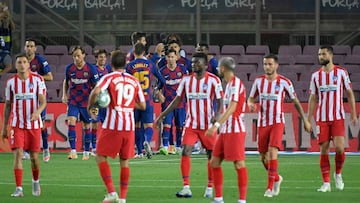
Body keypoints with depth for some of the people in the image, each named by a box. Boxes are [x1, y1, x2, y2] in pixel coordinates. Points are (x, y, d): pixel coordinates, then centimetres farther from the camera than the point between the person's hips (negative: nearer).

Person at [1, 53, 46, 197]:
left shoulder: (38, 79, -4)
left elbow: (43, 101, -9)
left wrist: (37, 112, -31)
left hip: (34, 124, 0)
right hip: (17, 124, 0)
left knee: (34, 156, 7)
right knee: (18, 154, -13)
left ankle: (36, 181, 35)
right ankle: (19, 189, -15)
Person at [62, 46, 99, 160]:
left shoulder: (91, 69, -8)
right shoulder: (69, 68, -1)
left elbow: (96, 86, -3)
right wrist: (64, 95, 9)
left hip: (86, 102, -1)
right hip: (73, 101, 1)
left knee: (86, 126, 7)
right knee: (71, 122, -17)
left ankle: (86, 152, 20)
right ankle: (73, 151, -17)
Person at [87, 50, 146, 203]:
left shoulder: (109, 78, -2)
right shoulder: (134, 81, 11)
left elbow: (96, 92, -21)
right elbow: (142, 106, 13)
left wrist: (90, 107, -5)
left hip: (112, 125, -4)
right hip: (129, 126, 4)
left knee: (101, 157, 8)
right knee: (124, 161, 13)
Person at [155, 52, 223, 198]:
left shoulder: (213, 80, -6)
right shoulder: (186, 80, 5)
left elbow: (220, 101, -6)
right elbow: (177, 100, 11)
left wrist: (217, 115, -26)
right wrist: (162, 115, 6)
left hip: (208, 124, -3)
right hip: (191, 124, 3)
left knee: (211, 155, 4)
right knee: (185, 152, -11)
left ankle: (209, 188, 16)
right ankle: (186, 188, -12)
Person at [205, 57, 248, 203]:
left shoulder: (236, 84, -13)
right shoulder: (229, 84, 16)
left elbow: (231, 108, -22)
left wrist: (216, 125, -27)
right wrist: (219, 127, 24)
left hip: (235, 130, -10)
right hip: (226, 130, 10)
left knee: (239, 164, -7)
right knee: (214, 162, 9)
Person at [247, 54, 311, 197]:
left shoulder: (284, 82, -5)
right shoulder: (258, 81, 3)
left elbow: (295, 101, 4)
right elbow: (251, 98, 13)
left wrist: (305, 120, 6)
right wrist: (251, 104, -12)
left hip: (277, 122, -4)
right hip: (262, 123, 4)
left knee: (272, 152, -20)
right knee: (263, 157, 7)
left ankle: (270, 188, -18)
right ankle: (276, 178, 35)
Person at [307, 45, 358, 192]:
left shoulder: (341, 72, 1)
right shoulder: (316, 76, 8)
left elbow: (349, 93, 6)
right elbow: (313, 98, 12)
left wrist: (353, 114, 0)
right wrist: (308, 119, 7)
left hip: (338, 118, -2)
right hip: (322, 118, 2)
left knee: (339, 147, -14)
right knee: (324, 150, -1)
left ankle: (338, 174, 12)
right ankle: (326, 183, 4)